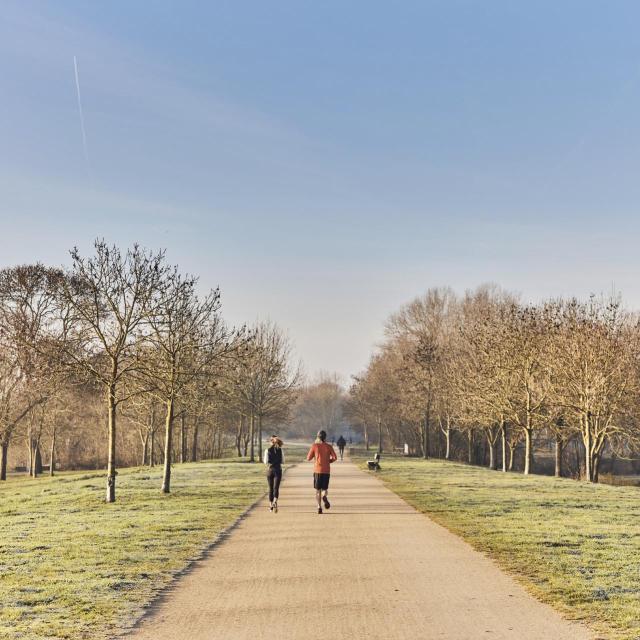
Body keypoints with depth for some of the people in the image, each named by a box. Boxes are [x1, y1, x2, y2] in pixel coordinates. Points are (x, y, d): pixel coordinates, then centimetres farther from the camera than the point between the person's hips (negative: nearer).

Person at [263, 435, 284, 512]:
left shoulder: (267, 450, -5)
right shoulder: (280, 450, 0)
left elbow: (266, 462, -7)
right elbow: (283, 462, 2)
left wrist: (263, 460, 14)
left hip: (270, 470, 0)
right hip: (278, 470, 0)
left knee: (271, 488, 13)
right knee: (276, 488, -3)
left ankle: (271, 505, 20)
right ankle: (275, 501, -29)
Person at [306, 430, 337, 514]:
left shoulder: (314, 446, -2)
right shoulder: (329, 446, 1)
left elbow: (308, 458, 1)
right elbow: (335, 457, -5)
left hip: (317, 470, -1)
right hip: (326, 470, 1)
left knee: (318, 490, 9)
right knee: (324, 489, 11)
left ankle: (319, 507, -2)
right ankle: (324, 497, -23)